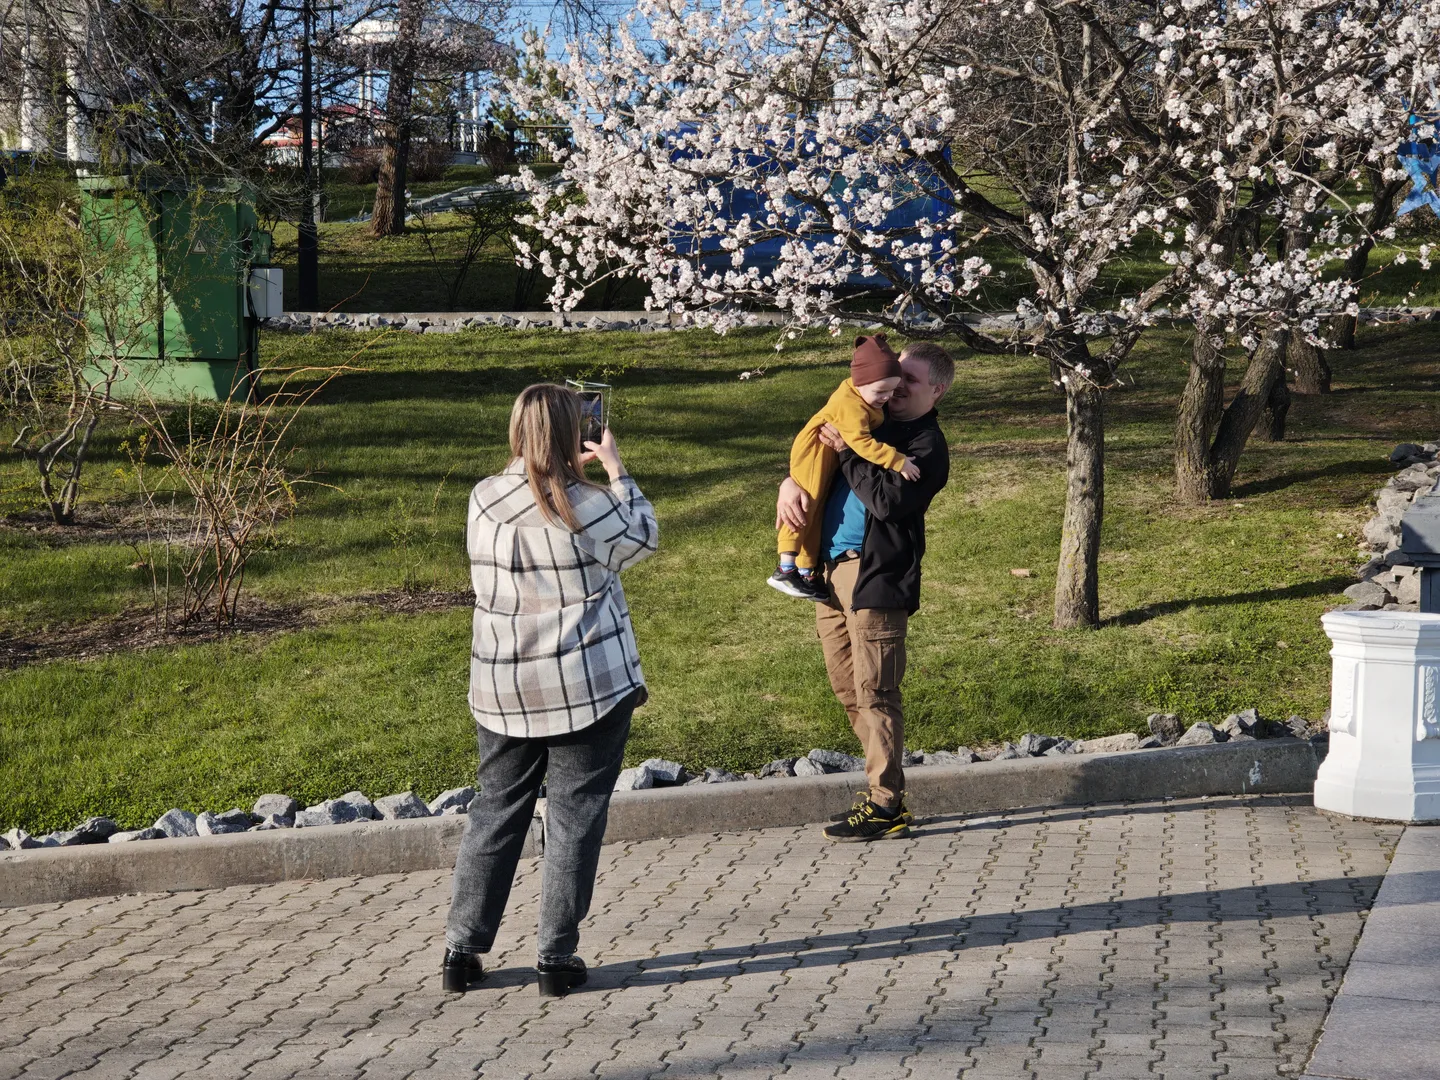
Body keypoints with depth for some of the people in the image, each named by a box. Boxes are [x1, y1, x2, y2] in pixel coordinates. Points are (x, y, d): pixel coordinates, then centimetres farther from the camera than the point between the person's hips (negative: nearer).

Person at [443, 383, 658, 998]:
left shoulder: (483, 501, -2)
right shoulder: (588, 506, -14)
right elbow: (644, 538, 5)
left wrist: (573, 474, 23)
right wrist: (615, 469, 13)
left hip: (502, 692, 4)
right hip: (590, 688, -4)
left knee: (495, 813, 14)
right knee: (575, 819, 6)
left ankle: (462, 952, 17)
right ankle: (557, 959, 8)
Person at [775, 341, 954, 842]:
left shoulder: (927, 444, -8)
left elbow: (887, 500, -21)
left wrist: (847, 452, -15)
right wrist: (791, 482, 1)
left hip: (876, 575, -9)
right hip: (833, 569, 9)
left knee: (873, 691, -7)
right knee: (846, 685, 14)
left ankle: (885, 805, -1)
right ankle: (883, 780, 24)